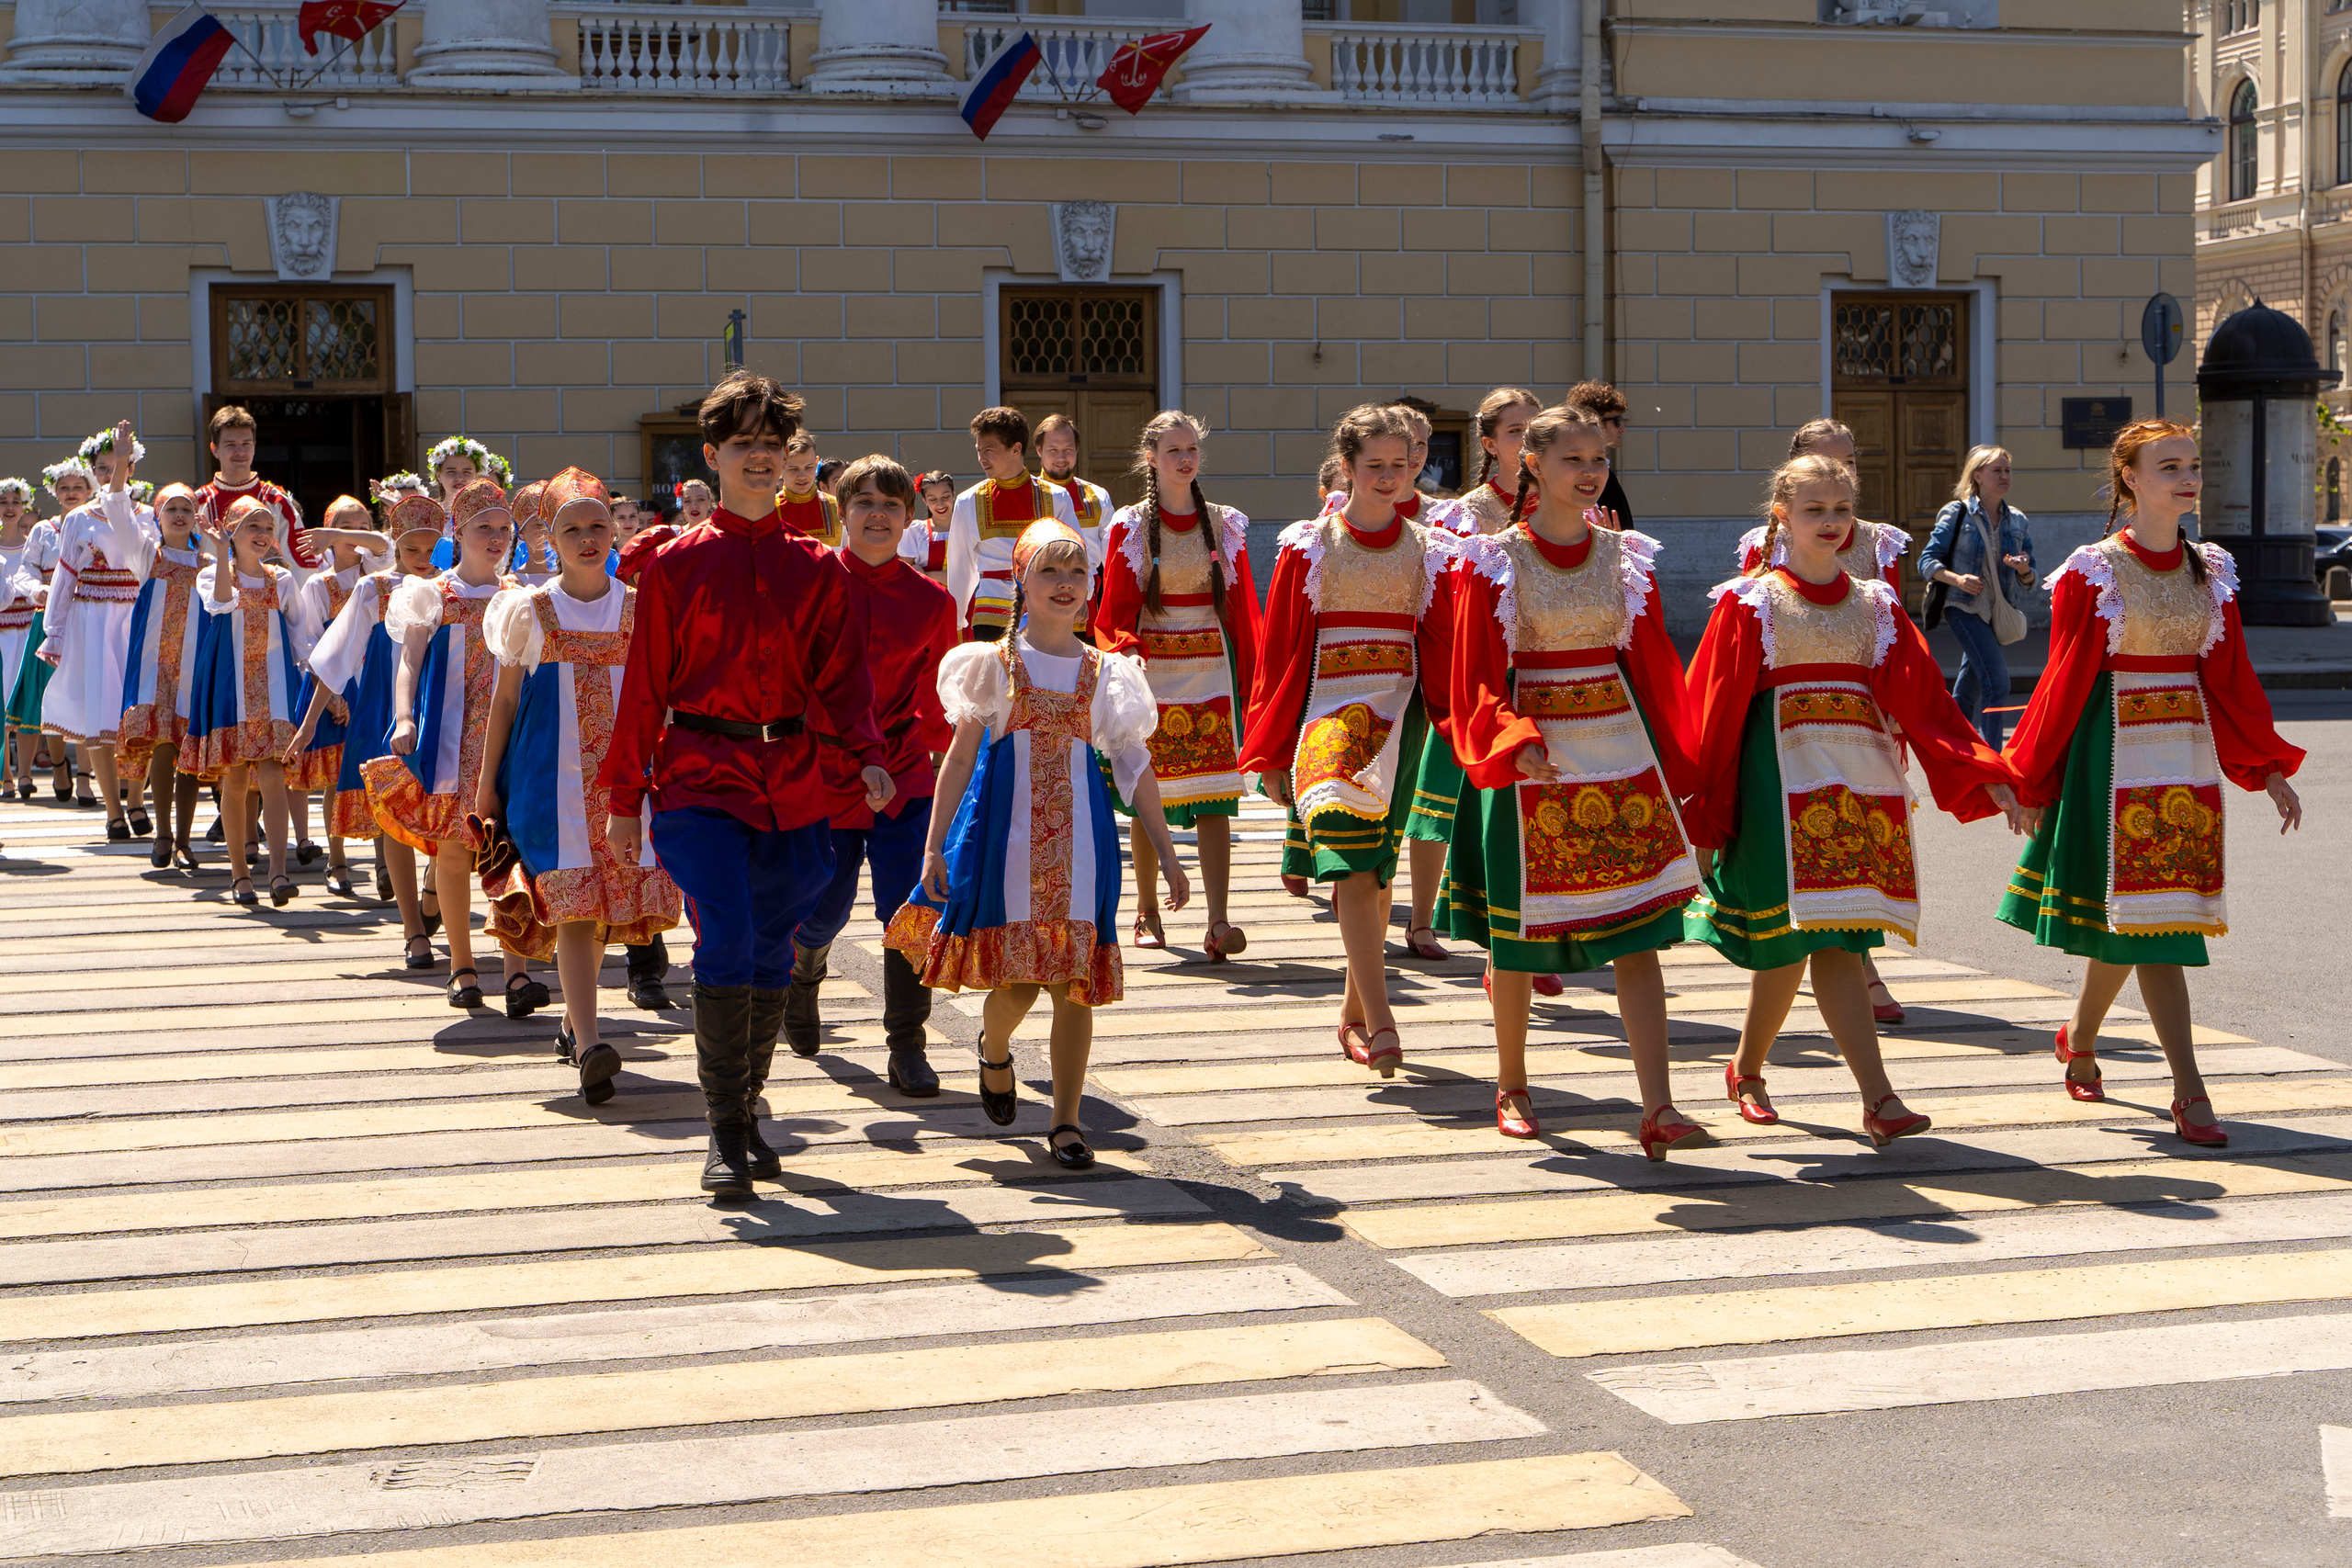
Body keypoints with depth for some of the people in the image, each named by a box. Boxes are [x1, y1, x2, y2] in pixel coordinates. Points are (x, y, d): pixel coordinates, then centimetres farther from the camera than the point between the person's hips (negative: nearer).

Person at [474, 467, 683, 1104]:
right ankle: (589, 1045, -23)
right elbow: (505, 698, 9)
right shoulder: (529, 610, 4)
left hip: (622, 771, 3)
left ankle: (573, 1022, 25)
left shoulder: (640, 609, 7)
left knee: (604, 901, 5)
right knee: (570, 899, -14)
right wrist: (487, 780, 8)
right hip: (551, 774, -3)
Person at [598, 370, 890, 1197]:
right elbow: (645, 685, 4)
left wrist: (868, 755, -13)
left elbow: (841, 675, 5)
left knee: (772, 955, 9)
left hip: (791, 779, 3)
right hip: (700, 777, -3)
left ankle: (748, 1109, 25)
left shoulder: (817, 568, 8)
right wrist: (625, 798, 3)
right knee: (726, 944, -15)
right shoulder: (675, 563, 2)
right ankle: (726, 1134, -8)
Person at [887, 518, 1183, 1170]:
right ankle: (994, 1051, 29)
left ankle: (1067, 1121, 5)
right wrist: (934, 846, 0)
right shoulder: (996, 663, 5)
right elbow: (960, 755, 6)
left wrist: (1168, 854, 9)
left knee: (1073, 980, -3)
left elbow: (1134, 768, 10)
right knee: (1017, 980, -6)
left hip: (1079, 835, 2)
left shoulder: (1104, 673, 9)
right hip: (1007, 830, -1)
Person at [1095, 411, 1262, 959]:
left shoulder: (1224, 525, 9)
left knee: (1213, 797, -9)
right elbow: (1115, 608, 0)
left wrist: (1251, 679, 4)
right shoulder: (1130, 526, 3)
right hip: (1151, 669, -1)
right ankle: (1147, 913, 21)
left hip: (1210, 668, 1)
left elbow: (1242, 610, 10)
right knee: (1147, 795, 5)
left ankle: (1218, 923, -16)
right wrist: (1126, 648, -20)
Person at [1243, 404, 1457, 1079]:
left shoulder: (1428, 549, 10)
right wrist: (1271, 752, 2)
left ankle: (1354, 1013, 21)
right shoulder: (1310, 546, 4)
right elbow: (1280, 650, 4)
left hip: (1397, 712, 3)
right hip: (1327, 710, -3)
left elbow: (1441, 651, 11)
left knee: (1374, 868, 7)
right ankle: (1379, 1022, -25)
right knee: (1352, 863, -17)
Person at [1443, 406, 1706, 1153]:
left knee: (1639, 934, -6)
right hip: (1527, 761, -2)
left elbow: (1654, 668, 11)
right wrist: (1515, 742, -22)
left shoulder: (1626, 556, 7)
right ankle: (1512, 1087, 27)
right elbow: (1477, 678, -5)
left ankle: (1658, 1109, -10)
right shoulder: (1493, 560, -3)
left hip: (1620, 753, 2)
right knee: (1516, 932, 7)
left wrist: (1673, 766, 8)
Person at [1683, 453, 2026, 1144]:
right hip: (1783, 781, -4)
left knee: (1819, 941, -1)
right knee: (1827, 941, -11)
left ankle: (1746, 1068, 19)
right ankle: (1877, 1097, -13)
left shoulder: (1876, 606, 14)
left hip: (1861, 779, 4)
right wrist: (1703, 821, -3)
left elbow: (1924, 700, 7)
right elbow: (1713, 712, 1)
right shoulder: (1749, 603, 3)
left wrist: (1986, 776, -5)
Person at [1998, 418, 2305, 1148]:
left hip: (2189, 755, 5)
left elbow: (2231, 678, 11)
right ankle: (2190, 1092, -6)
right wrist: (2028, 780, -3)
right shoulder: (2093, 571, -6)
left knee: (2126, 920, 11)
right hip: (2119, 753, -5)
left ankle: (2080, 1034, 37)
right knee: (2146, 918, -7)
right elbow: (2064, 680, -5)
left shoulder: (2210, 571, 8)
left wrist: (2268, 767, 6)